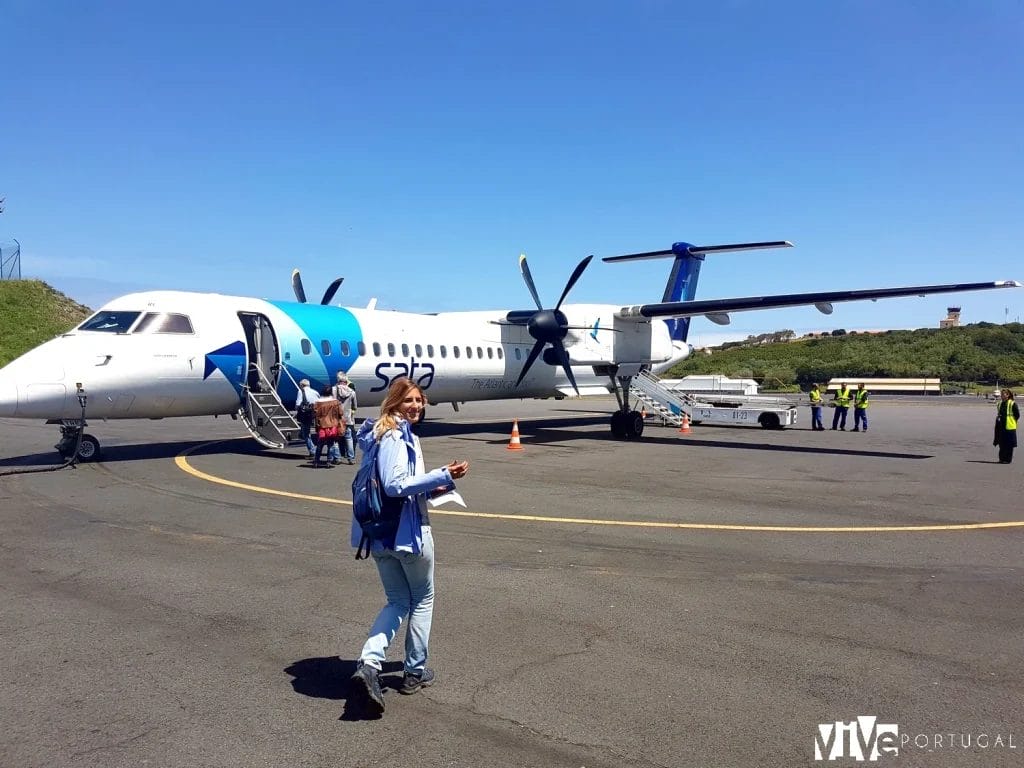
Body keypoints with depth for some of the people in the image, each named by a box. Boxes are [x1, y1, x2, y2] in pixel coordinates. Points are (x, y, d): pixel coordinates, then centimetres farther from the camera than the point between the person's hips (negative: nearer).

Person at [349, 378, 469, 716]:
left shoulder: (390, 433, 12)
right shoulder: (396, 437, -17)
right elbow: (395, 485, -25)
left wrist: (430, 487, 13)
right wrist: (442, 476, -24)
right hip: (407, 532, -8)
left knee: (397, 601, 17)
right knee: (423, 599, 13)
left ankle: (368, 663, -1)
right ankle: (415, 671, 25)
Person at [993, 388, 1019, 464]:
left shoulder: (1012, 404, -9)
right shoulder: (1000, 404, 11)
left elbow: (1017, 415, -6)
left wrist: (1011, 421, -2)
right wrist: (998, 418, 7)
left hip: (1009, 427, -6)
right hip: (1001, 427, 6)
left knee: (1009, 444, 0)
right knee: (1001, 444, 11)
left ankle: (1007, 459, 6)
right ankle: (1002, 458, 19)